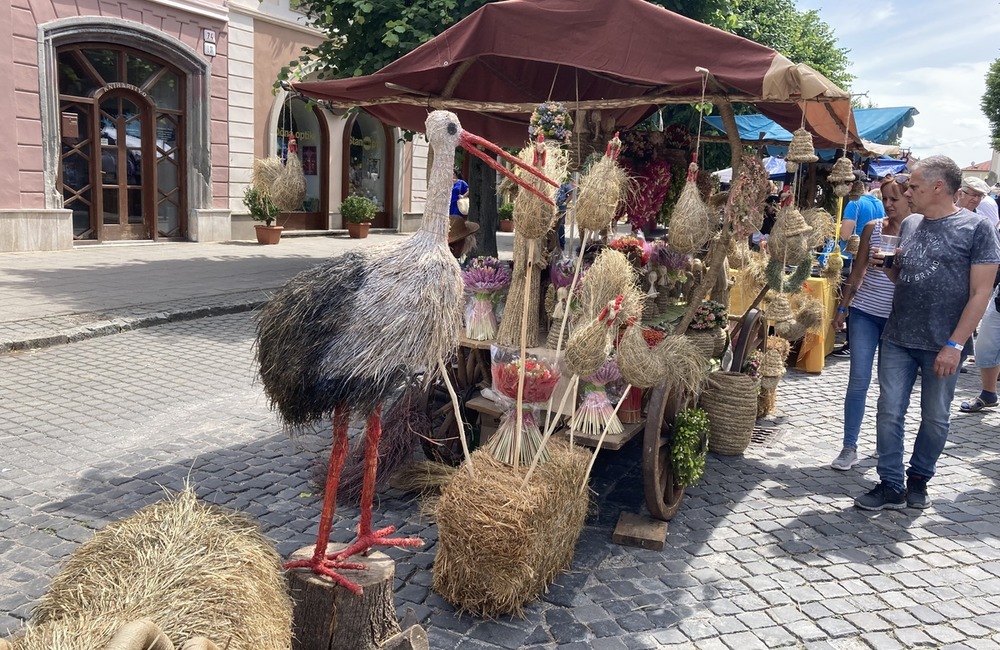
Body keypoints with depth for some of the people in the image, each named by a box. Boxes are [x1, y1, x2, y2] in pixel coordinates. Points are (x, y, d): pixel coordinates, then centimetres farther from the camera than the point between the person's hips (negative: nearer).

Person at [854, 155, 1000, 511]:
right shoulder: (910, 224, 10)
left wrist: (955, 345, -15)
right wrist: (886, 265, -2)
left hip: (942, 345, -4)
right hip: (897, 339, 4)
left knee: (935, 419, 10)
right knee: (889, 413, 3)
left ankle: (919, 479, 29)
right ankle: (891, 486, 13)